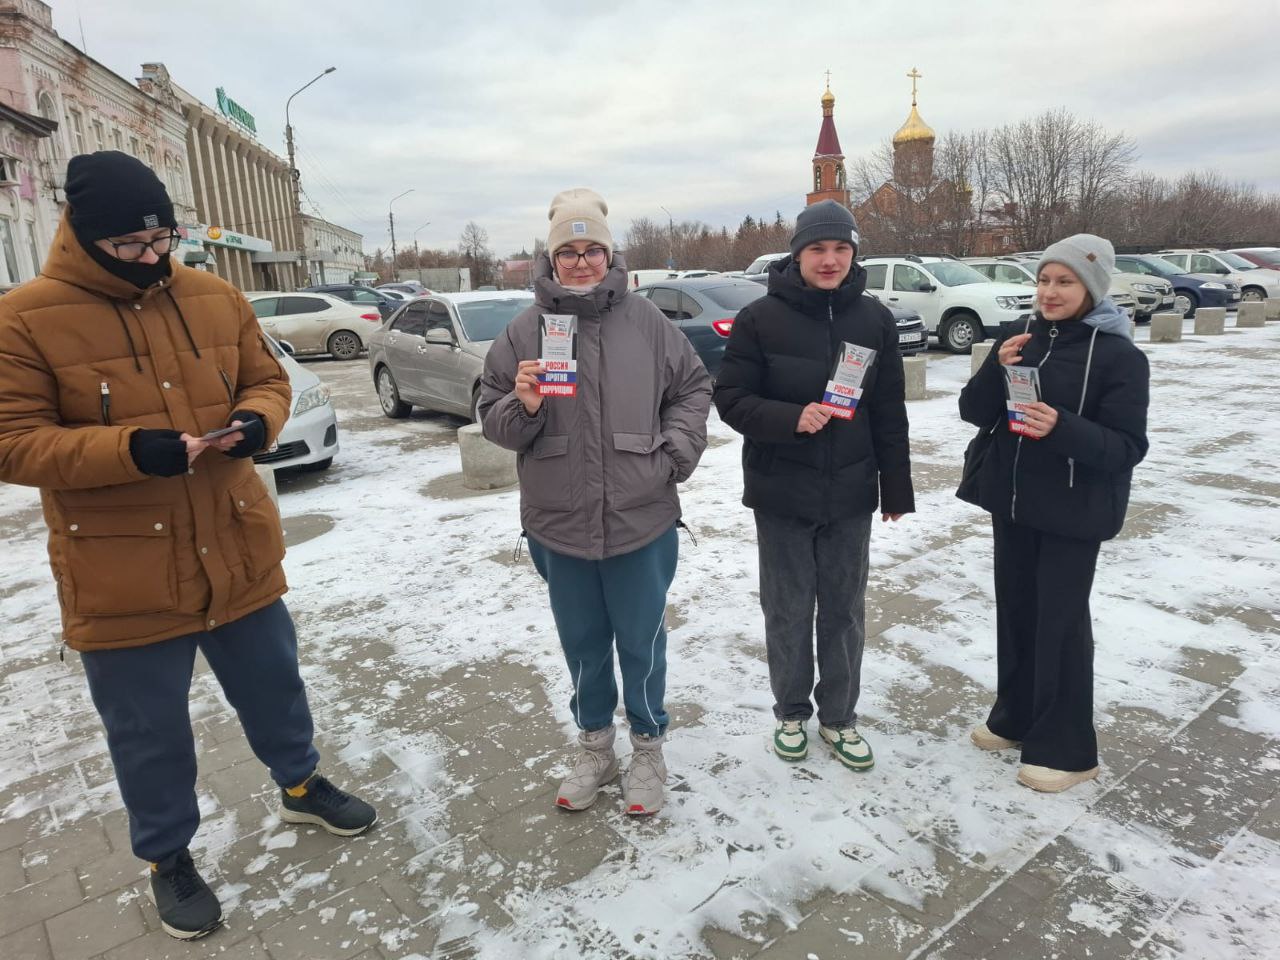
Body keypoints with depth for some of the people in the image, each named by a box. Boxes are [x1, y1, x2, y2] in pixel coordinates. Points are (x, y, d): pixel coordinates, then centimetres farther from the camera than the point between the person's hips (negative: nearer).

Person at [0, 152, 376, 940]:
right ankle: (169, 858, 38)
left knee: (274, 687, 22)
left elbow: (267, 379, 9)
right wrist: (130, 450, -27)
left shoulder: (216, 298, 1)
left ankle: (302, 786, 48)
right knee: (150, 733, 14)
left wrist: (258, 420, -15)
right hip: (123, 582, -3)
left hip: (238, 555, 4)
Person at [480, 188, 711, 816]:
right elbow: (491, 418, 2)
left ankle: (648, 748, 35)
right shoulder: (524, 332, -1)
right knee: (582, 641, 17)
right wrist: (523, 407, -19)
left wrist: (675, 452, -3)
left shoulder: (646, 322, -1)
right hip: (559, 524, 1)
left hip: (641, 520, -1)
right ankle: (594, 746, 39)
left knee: (640, 640, 12)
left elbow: (693, 387, 8)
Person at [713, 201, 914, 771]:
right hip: (782, 493, -2)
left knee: (845, 610, 13)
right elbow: (731, 399, -8)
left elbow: (889, 413, 5)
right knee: (788, 611, 10)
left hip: (850, 492, 3)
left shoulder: (874, 320, 2)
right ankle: (791, 712, 31)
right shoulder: (760, 318, -7)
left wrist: (896, 490, 6)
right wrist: (791, 418, -25)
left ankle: (838, 716, 31)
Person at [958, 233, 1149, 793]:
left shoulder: (1118, 355, -12)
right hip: (1012, 503, 6)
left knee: (1061, 622, 1)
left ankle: (1065, 748, 18)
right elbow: (973, 412, 1)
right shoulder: (1022, 339, 4)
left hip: (1072, 513, -6)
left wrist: (1061, 427, -33)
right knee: (1014, 610, 15)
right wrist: (996, 368, -18)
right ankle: (1015, 717, 34)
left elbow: (1128, 447, -16)